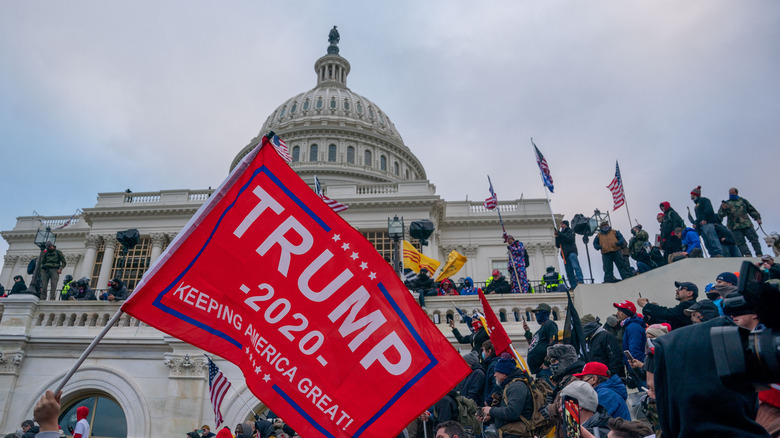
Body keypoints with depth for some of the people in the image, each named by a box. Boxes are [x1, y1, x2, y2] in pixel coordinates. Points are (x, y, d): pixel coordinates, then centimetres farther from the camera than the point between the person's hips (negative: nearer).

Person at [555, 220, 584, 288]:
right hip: (565, 255, 6)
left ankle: (580, 281, -36)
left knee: (575, 266, -25)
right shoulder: (562, 233, 26)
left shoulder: (570, 231, 12)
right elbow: (558, 245, 19)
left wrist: (560, 234, -10)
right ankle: (573, 286, -4)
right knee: (569, 273, -1)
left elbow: (570, 239, -8)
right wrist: (557, 237, 3)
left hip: (571, 252, -6)